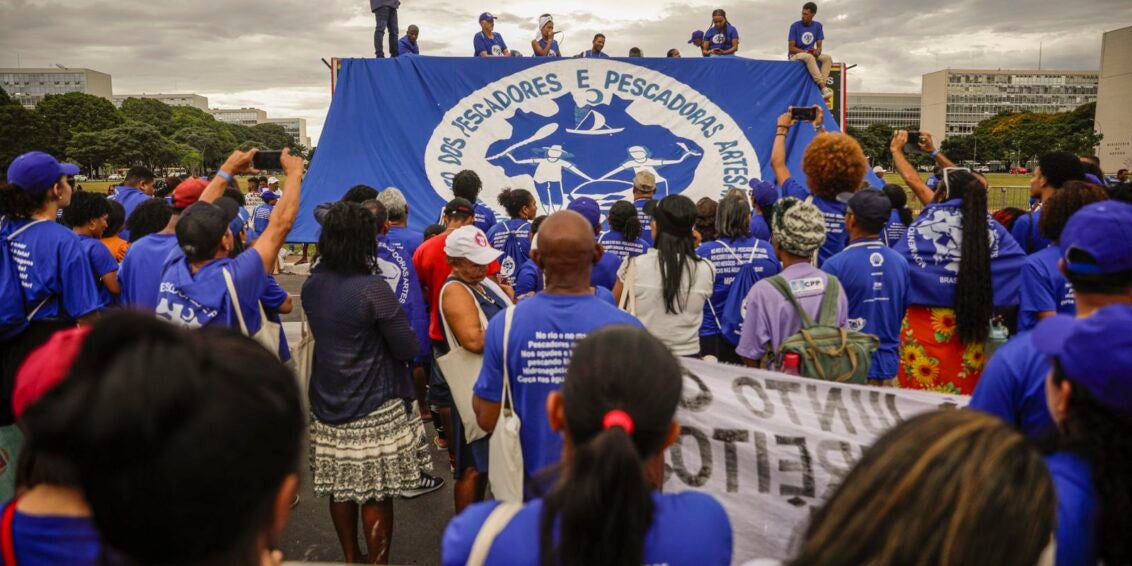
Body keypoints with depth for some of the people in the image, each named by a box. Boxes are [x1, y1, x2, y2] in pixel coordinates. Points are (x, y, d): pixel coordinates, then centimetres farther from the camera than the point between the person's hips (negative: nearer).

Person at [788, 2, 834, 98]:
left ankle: (822, 86, -34)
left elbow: (819, 46, 5)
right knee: (809, 57, -37)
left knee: (827, 57, -23)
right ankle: (823, 87, -43)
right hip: (795, 55, -5)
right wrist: (805, 51, -23)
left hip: (811, 55, 5)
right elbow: (791, 48, -10)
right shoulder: (795, 26, -8)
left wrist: (817, 51, -19)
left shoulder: (818, 26, 5)